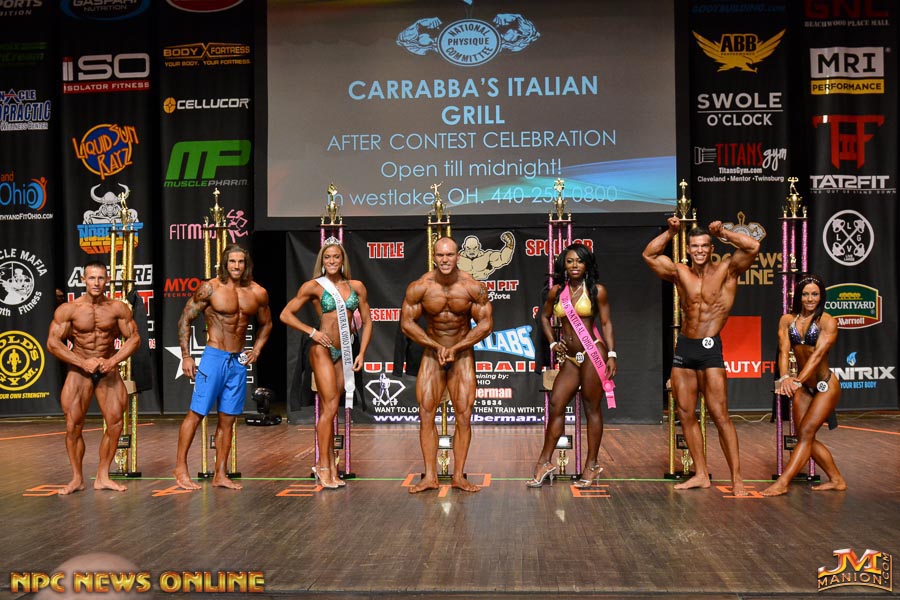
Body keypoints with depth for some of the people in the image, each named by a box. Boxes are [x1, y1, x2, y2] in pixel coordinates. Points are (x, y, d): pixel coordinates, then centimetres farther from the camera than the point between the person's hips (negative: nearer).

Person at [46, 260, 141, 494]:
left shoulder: (118, 308, -5)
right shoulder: (68, 309, -8)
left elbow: (134, 338, 0)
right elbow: (52, 343, -9)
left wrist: (113, 361, -14)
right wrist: (83, 362, -17)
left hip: (108, 370, 1)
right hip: (79, 371, -1)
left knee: (115, 423, -4)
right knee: (73, 426, -4)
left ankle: (102, 477, 10)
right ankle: (77, 478, 13)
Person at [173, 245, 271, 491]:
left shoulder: (258, 293, 4)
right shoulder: (210, 288, -7)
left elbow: (265, 324, 21)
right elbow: (185, 319, -2)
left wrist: (256, 350, 9)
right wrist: (186, 356, -5)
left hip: (239, 360, 4)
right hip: (214, 357, -4)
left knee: (227, 419, 8)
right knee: (196, 413, -4)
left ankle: (220, 475, 14)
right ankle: (180, 469, 5)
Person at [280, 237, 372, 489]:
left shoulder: (356, 286, 7)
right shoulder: (313, 286, -2)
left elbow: (367, 322, 11)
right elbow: (286, 315, -1)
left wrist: (361, 353, 4)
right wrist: (312, 332, -9)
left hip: (343, 353, 4)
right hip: (322, 350, -4)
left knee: (328, 409, 9)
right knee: (330, 407, -7)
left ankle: (331, 467, 13)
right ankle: (323, 466, 1)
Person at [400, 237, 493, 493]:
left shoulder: (473, 287, -12)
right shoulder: (419, 287, -11)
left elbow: (485, 324, -8)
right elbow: (407, 323, -6)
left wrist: (455, 349, -16)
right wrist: (436, 346, -15)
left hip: (463, 356, 0)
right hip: (431, 355, 1)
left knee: (464, 417, -3)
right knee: (426, 415, -4)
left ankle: (459, 476, 6)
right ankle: (430, 477, 3)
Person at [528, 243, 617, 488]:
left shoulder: (597, 291, 0)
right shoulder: (556, 291, 8)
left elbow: (606, 323, 0)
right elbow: (545, 316, 23)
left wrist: (611, 354, -7)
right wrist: (552, 343, 11)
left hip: (592, 352, -4)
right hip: (570, 357, 4)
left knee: (591, 408, 1)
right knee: (556, 405, 2)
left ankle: (592, 465, 10)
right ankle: (545, 462, 9)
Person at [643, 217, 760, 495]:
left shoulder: (725, 270, -2)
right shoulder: (680, 273, 9)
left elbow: (753, 247, -15)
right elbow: (649, 254, 14)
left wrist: (723, 233, -9)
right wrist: (670, 232, 6)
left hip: (710, 349, -5)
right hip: (683, 347, 5)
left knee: (719, 414, -8)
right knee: (685, 414, 7)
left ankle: (736, 478, -3)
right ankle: (701, 474, 16)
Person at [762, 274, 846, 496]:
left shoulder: (827, 322, -11)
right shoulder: (787, 320, 1)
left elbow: (817, 355, -22)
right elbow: (784, 351, -10)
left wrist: (797, 381, -34)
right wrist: (785, 378, -29)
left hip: (825, 386, -6)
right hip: (803, 387, 6)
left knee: (806, 433, -10)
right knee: (805, 437, 7)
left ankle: (782, 483, -13)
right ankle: (836, 480, 21)